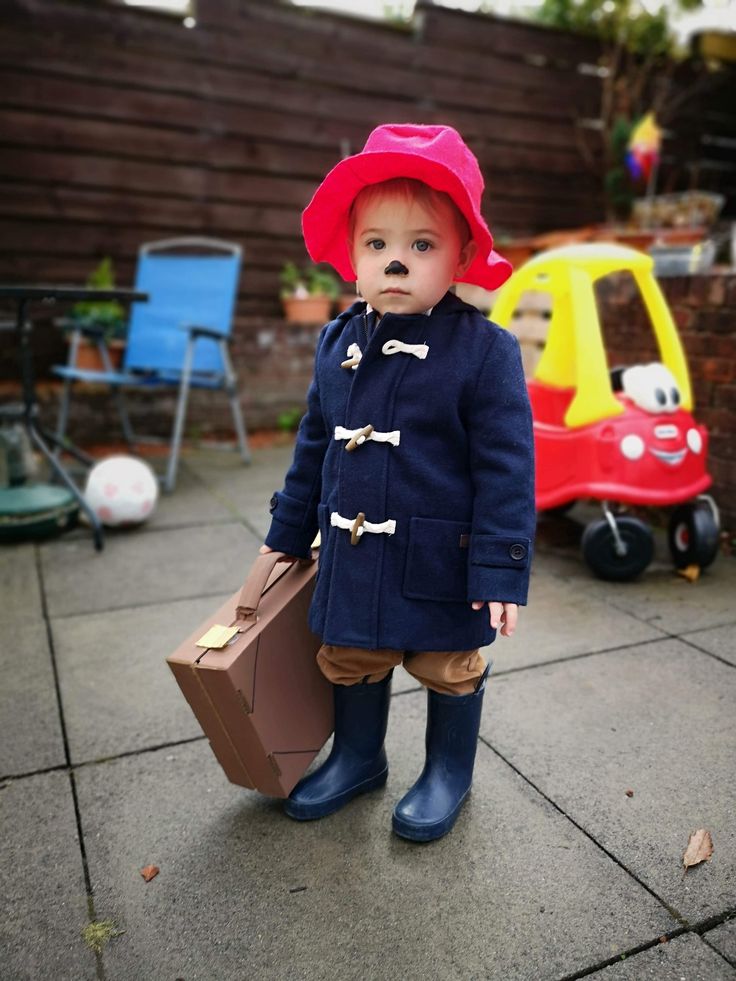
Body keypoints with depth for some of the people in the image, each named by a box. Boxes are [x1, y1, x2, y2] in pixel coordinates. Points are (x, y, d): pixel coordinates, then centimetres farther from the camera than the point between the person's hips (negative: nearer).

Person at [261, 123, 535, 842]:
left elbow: (505, 467, -14)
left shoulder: (484, 351, -15)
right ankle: (357, 758, 46)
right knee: (350, 663, 21)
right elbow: (314, 447, 10)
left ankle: (449, 772, 42)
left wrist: (501, 567, -16)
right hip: (350, 557, 5)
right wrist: (287, 534, 15)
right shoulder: (337, 344, 1)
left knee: (449, 672, 17)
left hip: (439, 565, -4)